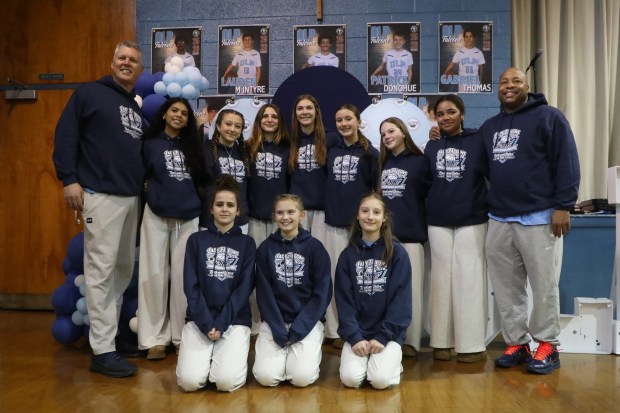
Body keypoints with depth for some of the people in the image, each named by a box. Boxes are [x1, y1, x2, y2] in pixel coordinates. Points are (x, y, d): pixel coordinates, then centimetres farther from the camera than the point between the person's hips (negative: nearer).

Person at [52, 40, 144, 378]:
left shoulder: (139, 108, 19)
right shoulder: (90, 93, 1)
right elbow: (65, 135, -5)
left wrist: (145, 183, 12)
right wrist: (69, 179, -13)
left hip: (133, 198, 7)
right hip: (102, 196, -7)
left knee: (125, 268, 11)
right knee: (101, 269, -7)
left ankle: (113, 328, 24)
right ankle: (103, 350, -4)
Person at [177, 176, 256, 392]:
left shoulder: (246, 243, 5)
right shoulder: (196, 240, 6)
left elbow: (244, 288, -3)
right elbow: (190, 286, 0)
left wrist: (221, 323, -13)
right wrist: (206, 323, -12)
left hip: (235, 319, 0)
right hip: (199, 319, 1)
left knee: (227, 381, -20)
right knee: (189, 381, -18)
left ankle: (226, 355, 12)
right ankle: (210, 355, 13)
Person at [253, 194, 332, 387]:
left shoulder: (315, 247, -4)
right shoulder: (265, 248, 0)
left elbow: (322, 293, -6)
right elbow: (264, 293, -2)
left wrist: (297, 329, -14)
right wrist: (279, 330, -13)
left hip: (307, 321, -1)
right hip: (274, 322, 2)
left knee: (302, 377, -18)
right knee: (266, 376, -15)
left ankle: (311, 350, 14)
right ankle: (285, 352, 16)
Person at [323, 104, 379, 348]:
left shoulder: (370, 153, 2)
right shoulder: (331, 151, 12)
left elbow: (378, 188, 0)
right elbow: (325, 184, 15)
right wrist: (327, 210, 5)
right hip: (334, 222, 3)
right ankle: (335, 330, 14)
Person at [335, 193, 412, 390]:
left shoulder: (397, 253, -3)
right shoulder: (348, 255, 3)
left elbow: (401, 299, -6)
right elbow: (344, 300, 0)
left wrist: (383, 336, -13)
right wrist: (354, 337, -12)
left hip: (388, 332, -1)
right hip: (357, 333, 2)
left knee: (381, 379, -21)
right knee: (350, 378, -19)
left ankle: (394, 362, 11)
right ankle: (364, 359, 13)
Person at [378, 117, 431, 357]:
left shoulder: (420, 161, 2)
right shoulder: (381, 163, 15)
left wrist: (423, 222, -5)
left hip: (410, 233, -4)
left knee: (411, 288, -3)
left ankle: (411, 341, 5)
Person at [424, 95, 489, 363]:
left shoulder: (478, 141, -1)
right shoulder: (432, 145, 10)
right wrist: (428, 209, 5)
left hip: (471, 221, -3)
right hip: (438, 222, 3)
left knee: (469, 279, -1)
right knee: (442, 280, 6)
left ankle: (472, 344, 8)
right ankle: (442, 341, 14)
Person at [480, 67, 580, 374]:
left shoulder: (549, 117, 0)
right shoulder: (488, 127, 17)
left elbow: (567, 163, -7)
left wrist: (563, 206, -12)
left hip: (539, 217, -5)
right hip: (499, 219, 5)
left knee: (544, 286, 1)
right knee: (506, 288, 7)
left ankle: (547, 346, 14)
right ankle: (516, 343, 19)